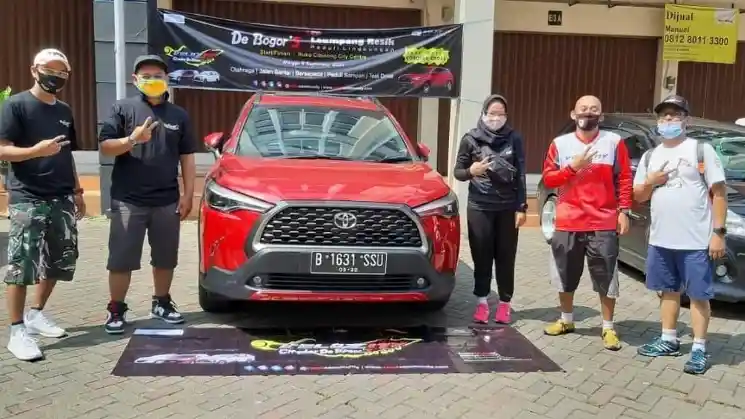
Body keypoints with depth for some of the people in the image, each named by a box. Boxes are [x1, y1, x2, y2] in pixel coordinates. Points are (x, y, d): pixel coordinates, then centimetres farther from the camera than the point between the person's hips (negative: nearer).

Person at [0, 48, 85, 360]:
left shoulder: (65, 111, 16)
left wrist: (77, 191, 17)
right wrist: (37, 150, -27)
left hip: (61, 199, 7)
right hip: (27, 199, -7)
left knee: (61, 261, 10)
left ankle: (36, 314, 26)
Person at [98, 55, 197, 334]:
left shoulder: (179, 115, 11)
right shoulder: (123, 109, 3)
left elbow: (187, 158, 11)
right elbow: (105, 147, -3)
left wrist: (188, 194, 4)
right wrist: (132, 139, -22)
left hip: (167, 201, 3)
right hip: (127, 201, -2)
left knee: (165, 258, 11)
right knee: (121, 259, 2)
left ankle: (162, 303, 27)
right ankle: (116, 309, 15)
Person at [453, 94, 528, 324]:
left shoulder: (514, 138, 0)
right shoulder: (471, 139, -1)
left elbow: (520, 175, 2)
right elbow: (457, 172, 3)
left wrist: (521, 207, -3)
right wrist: (471, 171, -19)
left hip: (508, 208, 1)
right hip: (479, 207, 0)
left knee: (506, 257, 6)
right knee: (482, 256, 3)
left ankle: (504, 303, 17)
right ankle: (482, 302, 15)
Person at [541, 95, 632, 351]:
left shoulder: (614, 142, 2)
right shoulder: (560, 143, 6)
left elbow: (624, 179, 1)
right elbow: (548, 178, 2)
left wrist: (624, 211, -6)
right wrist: (573, 167, -12)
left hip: (604, 224, -2)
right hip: (568, 224, 2)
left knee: (606, 279, 0)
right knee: (565, 276, 13)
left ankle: (608, 328, 14)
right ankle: (566, 320, 31)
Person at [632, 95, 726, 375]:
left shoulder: (702, 150, -3)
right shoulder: (650, 156, 12)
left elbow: (719, 192, -5)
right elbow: (638, 196, 16)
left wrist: (718, 232, -12)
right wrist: (650, 182, -6)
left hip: (696, 241, -5)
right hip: (660, 239, 5)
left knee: (698, 295, 1)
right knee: (669, 291, 16)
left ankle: (699, 349, 10)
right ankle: (668, 341, 27)